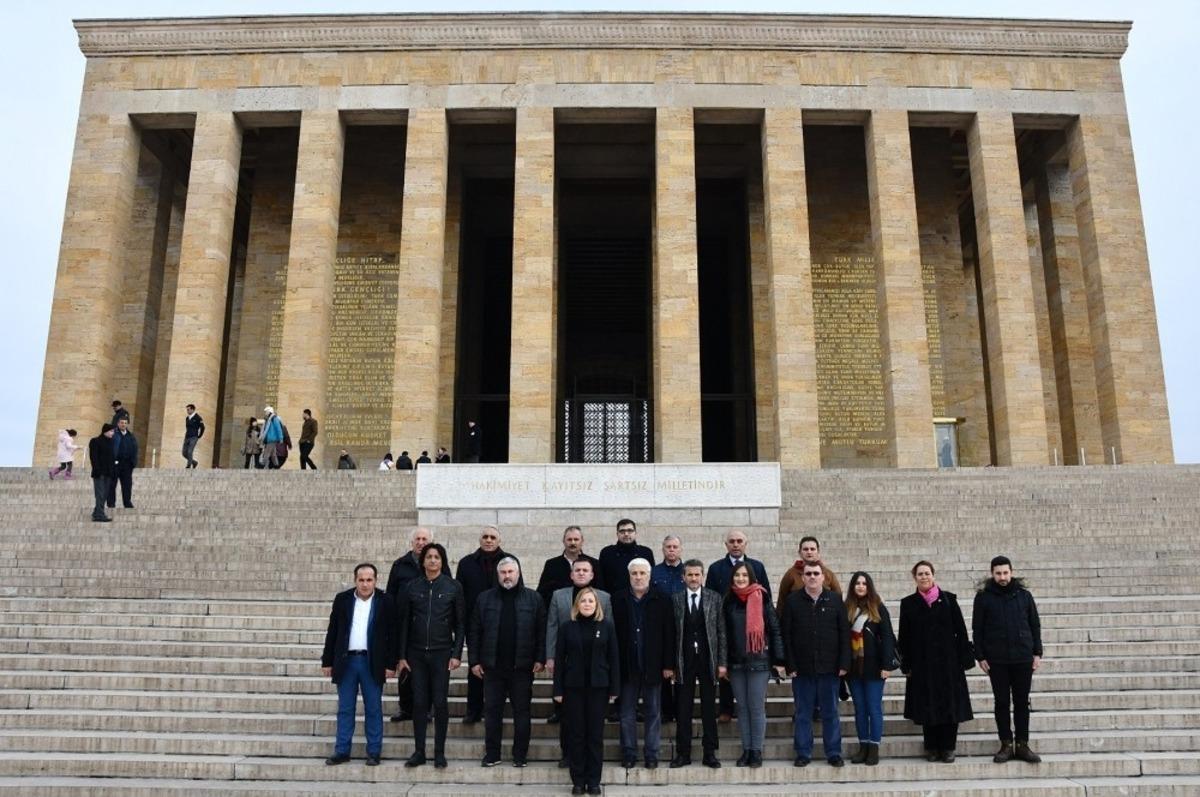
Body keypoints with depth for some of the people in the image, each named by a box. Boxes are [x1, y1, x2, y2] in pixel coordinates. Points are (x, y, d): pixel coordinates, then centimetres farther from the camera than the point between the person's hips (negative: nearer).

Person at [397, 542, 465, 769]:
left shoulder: (453, 587, 1)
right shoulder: (411, 587, 4)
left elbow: (460, 623, 2)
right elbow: (404, 623, 6)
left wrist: (457, 654, -6)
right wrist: (402, 655, 2)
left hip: (441, 652, -1)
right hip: (416, 653, 1)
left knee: (440, 703, 0)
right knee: (419, 702, 3)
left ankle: (439, 753, 9)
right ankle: (419, 751, 13)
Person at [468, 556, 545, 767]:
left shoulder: (533, 599, 2)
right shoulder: (484, 598, 5)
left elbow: (542, 630, 1)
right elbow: (474, 631, 5)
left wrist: (540, 658, -5)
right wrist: (474, 661, 0)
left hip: (522, 666, -1)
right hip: (492, 665, 1)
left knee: (522, 711, 5)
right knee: (492, 710, 6)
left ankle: (520, 754, 15)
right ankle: (492, 754, 17)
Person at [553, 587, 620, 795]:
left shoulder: (606, 627, 1)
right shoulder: (568, 628, 2)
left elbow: (614, 658, 2)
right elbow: (559, 659, 2)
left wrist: (614, 688, -2)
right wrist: (558, 690, -3)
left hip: (598, 687, 0)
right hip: (573, 687, 0)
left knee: (595, 734, 4)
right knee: (576, 734, 4)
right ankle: (578, 780, 12)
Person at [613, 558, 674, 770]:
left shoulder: (662, 601, 0)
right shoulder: (618, 600, 2)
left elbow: (669, 635, -1)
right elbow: (613, 633, 0)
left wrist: (668, 665, -6)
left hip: (653, 666, -1)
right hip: (627, 666, 1)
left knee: (653, 712, 7)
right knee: (627, 713, 7)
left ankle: (652, 754, 15)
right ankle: (628, 754, 16)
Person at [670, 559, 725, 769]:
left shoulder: (714, 598, 2)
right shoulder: (675, 600, 1)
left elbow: (721, 631, 2)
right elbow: (671, 633, 1)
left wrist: (722, 662, -2)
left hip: (708, 660, 0)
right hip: (684, 661, 0)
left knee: (709, 709, 6)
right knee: (683, 710, 5)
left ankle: (710, 753, 15)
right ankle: (683, 753, 14)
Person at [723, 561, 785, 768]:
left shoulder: (762, 599, -2)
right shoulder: (728, 601, 6)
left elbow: (774, 629, -2)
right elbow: (723, 632, 8)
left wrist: (778, 660, -5)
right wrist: (722, 662, 4)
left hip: (759, 661, -3)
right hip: (736, 663, 3)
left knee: (757, 708, 0)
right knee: (743, 708, 8)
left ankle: (756, 751, 9)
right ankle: (746, 750, 15)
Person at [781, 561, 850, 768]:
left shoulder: (835, 600, 4)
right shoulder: (792, 600, 1)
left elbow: (844, 633, 2)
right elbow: (785, 634, 0)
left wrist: (844, 663, -4)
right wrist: (790, 665, -6)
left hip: (829, 666, 0)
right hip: (802, 668, 0)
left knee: (830, 712, 8)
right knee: (802, 713, 7)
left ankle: (834, 753, 17)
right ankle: (803, 753, 15)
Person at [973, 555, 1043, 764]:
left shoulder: (1024, 595, 4)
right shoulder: (983, 597, -1)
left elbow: (1035, 625, 8)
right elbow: (977, 629, 1)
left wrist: (1037, 653, 3)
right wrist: (980, 656, -3)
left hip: (1023, 658, 1)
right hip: (996, 660, -1)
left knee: (1022, 702, 6)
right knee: (1002, 702, 5)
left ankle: (1022, 745, 15)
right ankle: (1006, 745, 13)